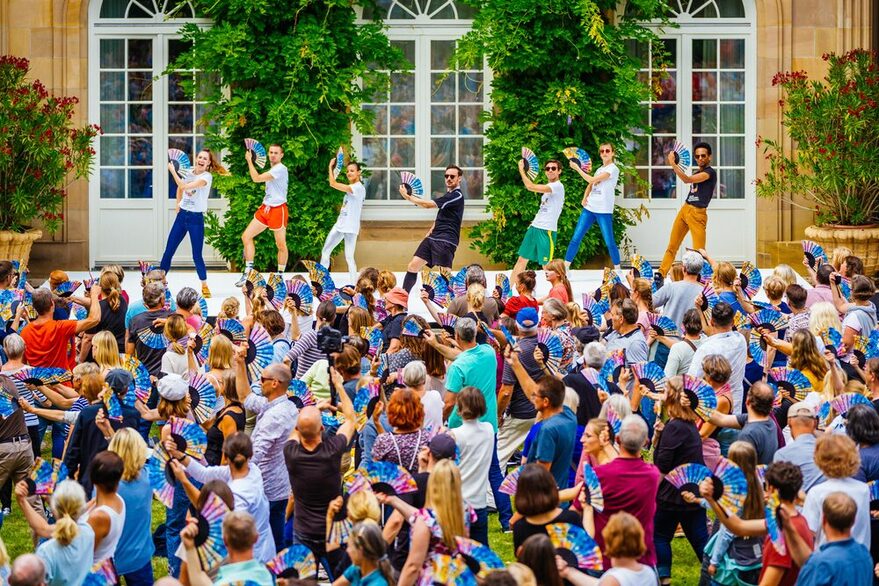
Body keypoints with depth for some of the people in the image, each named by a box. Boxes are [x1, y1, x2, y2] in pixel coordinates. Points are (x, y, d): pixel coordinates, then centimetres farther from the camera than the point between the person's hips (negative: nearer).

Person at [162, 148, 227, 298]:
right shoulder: (188, 173, 6)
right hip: (182, 216, 5)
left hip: (196, 218, -5)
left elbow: (184, 186, -25)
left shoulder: (206, 177, -14)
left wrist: (173, 171, -19)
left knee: (197, 255, -3)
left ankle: (204, 286, 12)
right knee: (168, 252, 5)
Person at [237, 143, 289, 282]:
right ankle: (248, 272, 1)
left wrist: (249, 161, -10)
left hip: (278, 210, -9)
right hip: (265, 208, 9)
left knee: (281, 245, 0)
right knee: (246, 236, 0)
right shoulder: (271, 169, 15)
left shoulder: (280, 169, -15)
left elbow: (256, 178, -20)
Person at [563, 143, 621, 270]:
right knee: (576, 238, 0)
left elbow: (592, 180, -15)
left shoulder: (613, 169, -9)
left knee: (609, 242, -3)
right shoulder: (600, 169, 16)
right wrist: (584, 198, 5)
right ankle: (565, 267, 1)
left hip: (604, 211, -7)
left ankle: (618, 269, 11)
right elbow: (590, 185, 24)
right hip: (589, 208, 7)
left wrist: (577, 168, -9)